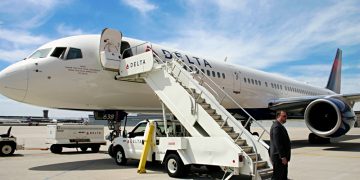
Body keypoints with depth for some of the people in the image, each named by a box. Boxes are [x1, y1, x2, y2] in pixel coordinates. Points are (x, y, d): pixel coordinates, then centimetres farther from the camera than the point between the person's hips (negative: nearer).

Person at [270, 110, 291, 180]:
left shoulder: (280, 126, 16)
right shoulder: (277, 126, -18)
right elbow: (277, 143, -24)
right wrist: (283, 157, -23)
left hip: (282, 156, 11)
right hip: (279, 157, -11)